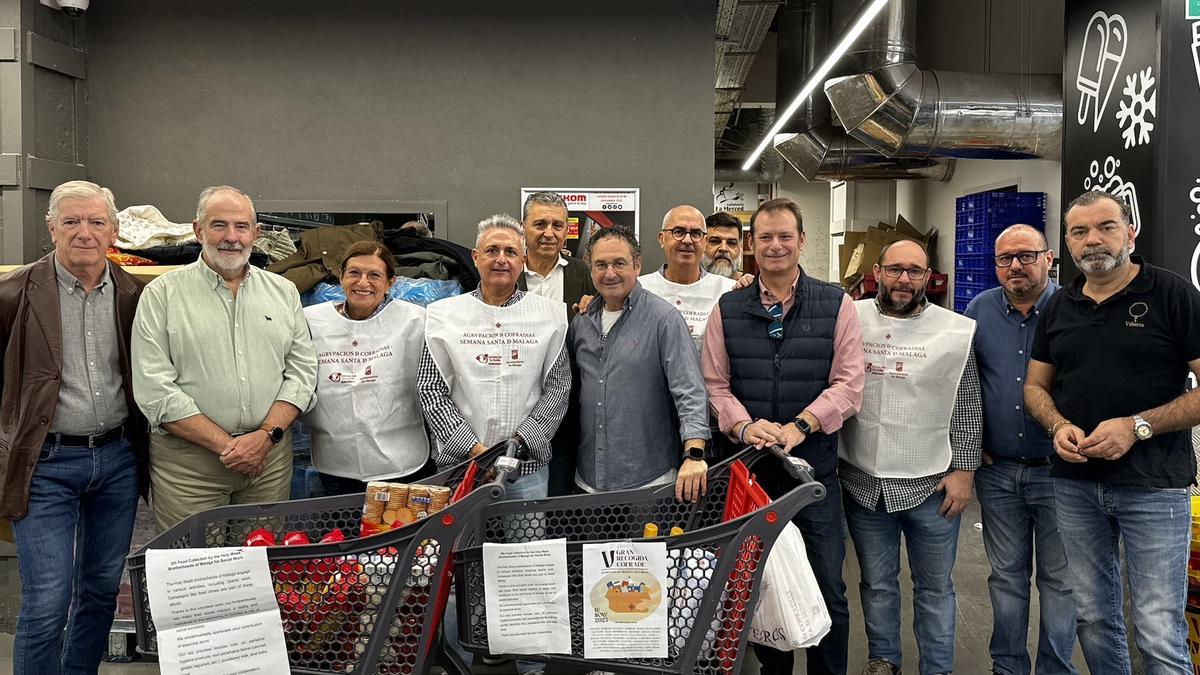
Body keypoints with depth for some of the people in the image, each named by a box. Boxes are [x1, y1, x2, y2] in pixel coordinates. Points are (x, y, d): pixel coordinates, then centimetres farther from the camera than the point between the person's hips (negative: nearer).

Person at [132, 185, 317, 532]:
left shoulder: (283, 291, 10)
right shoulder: (162, 294, -1)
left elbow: (302, 370, 5)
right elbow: (155, 391, -8)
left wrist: (267, 435, -10)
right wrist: (226, 445, -12)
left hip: (270, 456, 3)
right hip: (188, 461, -2)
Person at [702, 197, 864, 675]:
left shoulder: (836, 305, 2)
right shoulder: (727, 309, 7)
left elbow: (848, 383, -4)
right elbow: (714, 384, 4)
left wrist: (799, 427, -17)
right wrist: (745, 426, -14)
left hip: (815, 468, -1)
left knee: (827, 589, 5)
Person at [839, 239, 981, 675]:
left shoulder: (956, 331, -3)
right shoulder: (851, 320, 0)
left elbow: (968, 410, 0)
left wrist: (963, 470, -3)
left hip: (932, 487, -1)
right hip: (864, 484, 1)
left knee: (935, 589, 12)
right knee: (876, 584, 17)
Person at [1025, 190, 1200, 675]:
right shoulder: (1058, 307, 9)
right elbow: (1036, 385, 15)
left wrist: (1137, 426, -19)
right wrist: (1058, 426, -5)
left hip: (1153, 486, -4)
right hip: (1075, 481, 5)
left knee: (1159, 634, -2)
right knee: (1092, 616, 15)